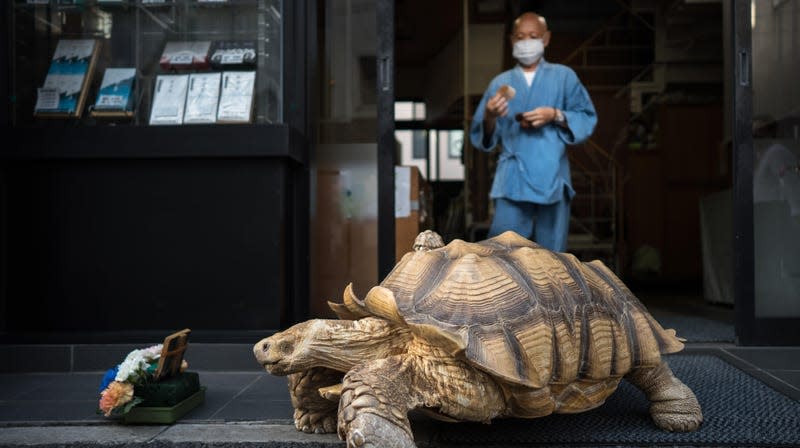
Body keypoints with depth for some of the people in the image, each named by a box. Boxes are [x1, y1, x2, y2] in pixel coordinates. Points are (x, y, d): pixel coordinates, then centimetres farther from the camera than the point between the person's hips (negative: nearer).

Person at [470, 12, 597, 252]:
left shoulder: (564, 76, 10)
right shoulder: (500, 83, 12)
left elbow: (587, 119, 5)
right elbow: (482, 137, 8)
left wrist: (555, 116, -11)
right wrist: (490, 118, -13)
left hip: (552, 177, 0)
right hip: (513, 179, 0)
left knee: (552, 251, 7)